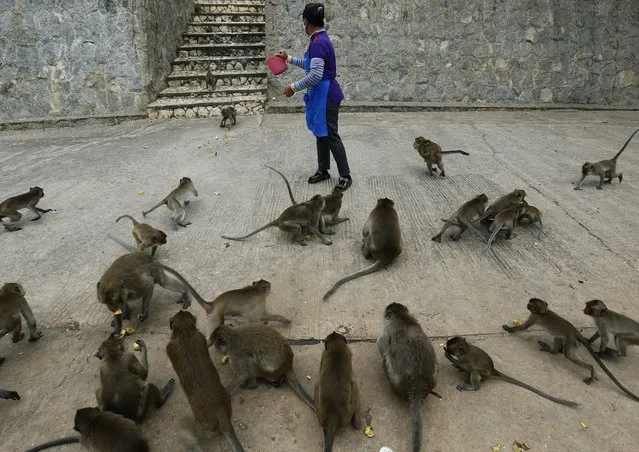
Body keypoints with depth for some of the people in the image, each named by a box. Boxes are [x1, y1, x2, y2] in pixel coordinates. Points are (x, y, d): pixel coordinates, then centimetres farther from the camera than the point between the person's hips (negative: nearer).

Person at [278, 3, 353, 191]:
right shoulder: (320, 40, 12)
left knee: (330, 136, -5)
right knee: (321, 134, 16)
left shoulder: (318, 43, -21)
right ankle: (323, 170, 26)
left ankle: (345, 176, 2)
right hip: (320, 95, 10)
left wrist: (295, 87, -18)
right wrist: (289, 58, 29)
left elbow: (315, 75, -28)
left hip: (326, 96, -10)